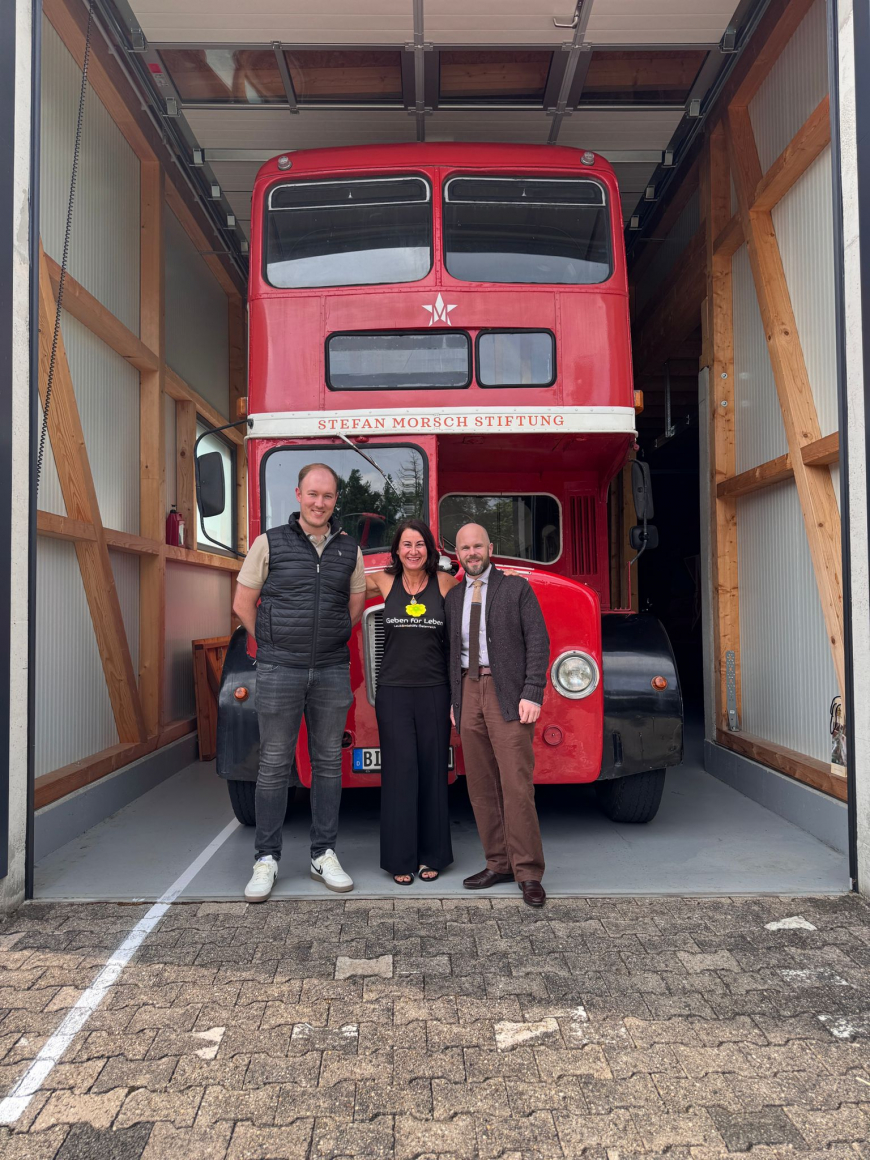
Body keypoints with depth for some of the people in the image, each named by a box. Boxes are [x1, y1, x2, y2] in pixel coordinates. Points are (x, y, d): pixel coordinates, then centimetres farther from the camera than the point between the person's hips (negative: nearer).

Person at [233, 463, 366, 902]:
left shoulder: (349, 550, 7)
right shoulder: (269, 543, -1)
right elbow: (243, 603, 4)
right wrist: (274, 643, 8)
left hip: (332, 671, 3)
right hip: (279, 671, -2)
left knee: (328, 762, 8)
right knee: (274, 764, 2)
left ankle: (324, 855, 19)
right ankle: (266, 859, 12)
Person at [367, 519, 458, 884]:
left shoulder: (445, 583, 1)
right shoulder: (383, 581, 3)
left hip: (434, 691, 0)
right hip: (393, 692, 0)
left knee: (432, 771, 8)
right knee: (400, 772, 3)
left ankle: (432, 855, 22)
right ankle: (400, 859, 14)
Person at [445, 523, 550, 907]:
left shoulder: (517, 588, 2)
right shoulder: (453, 598, 16)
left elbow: (538, 642, -4)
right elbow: (452, 651, 17)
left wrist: (532, 695, -13)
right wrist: (454, 700, 10)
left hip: (507, 695, -5)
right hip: (469, 693, 5)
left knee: (516, 785, -9)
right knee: (481, 786, 6)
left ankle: (528, 873, -1)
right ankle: (499, 864, 16)